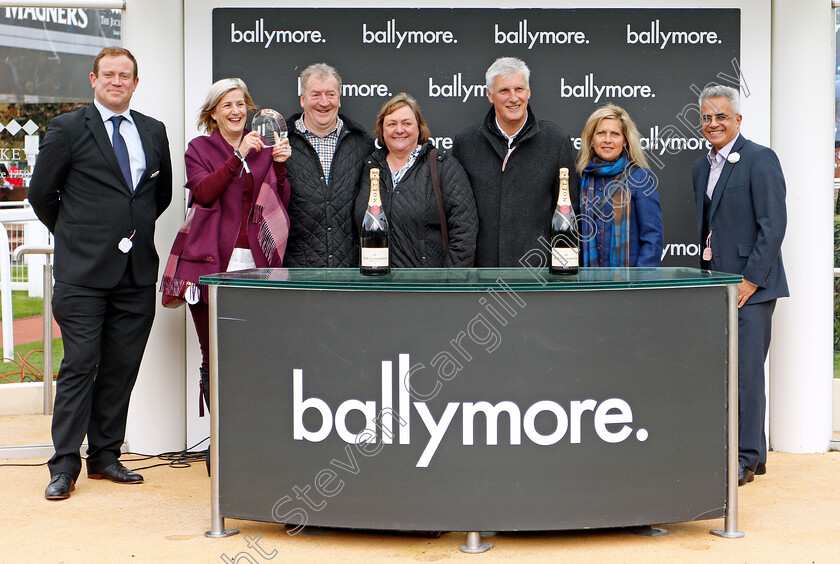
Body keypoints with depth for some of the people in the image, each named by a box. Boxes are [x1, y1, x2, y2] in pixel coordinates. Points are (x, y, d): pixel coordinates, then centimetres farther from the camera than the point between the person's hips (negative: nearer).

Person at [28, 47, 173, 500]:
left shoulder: (154, 132, 13)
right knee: (80, 365, -5)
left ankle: (106, 455, 18)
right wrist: (74, 234, 11)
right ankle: (65, 464, 3)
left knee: (122, 368, 6)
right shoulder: (66, 129, 0)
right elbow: (41, 194, 5)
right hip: (84, 271, -4)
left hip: (138, 271, 4)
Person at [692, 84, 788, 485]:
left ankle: (746, 458, 2)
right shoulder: (701, 167, 17)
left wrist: (751, 280, -15)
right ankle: (752, 452, 20)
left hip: (751, 286, -8)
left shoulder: (760, 159, -7)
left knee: (746, 371, -7)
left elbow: (774, 224, -13)